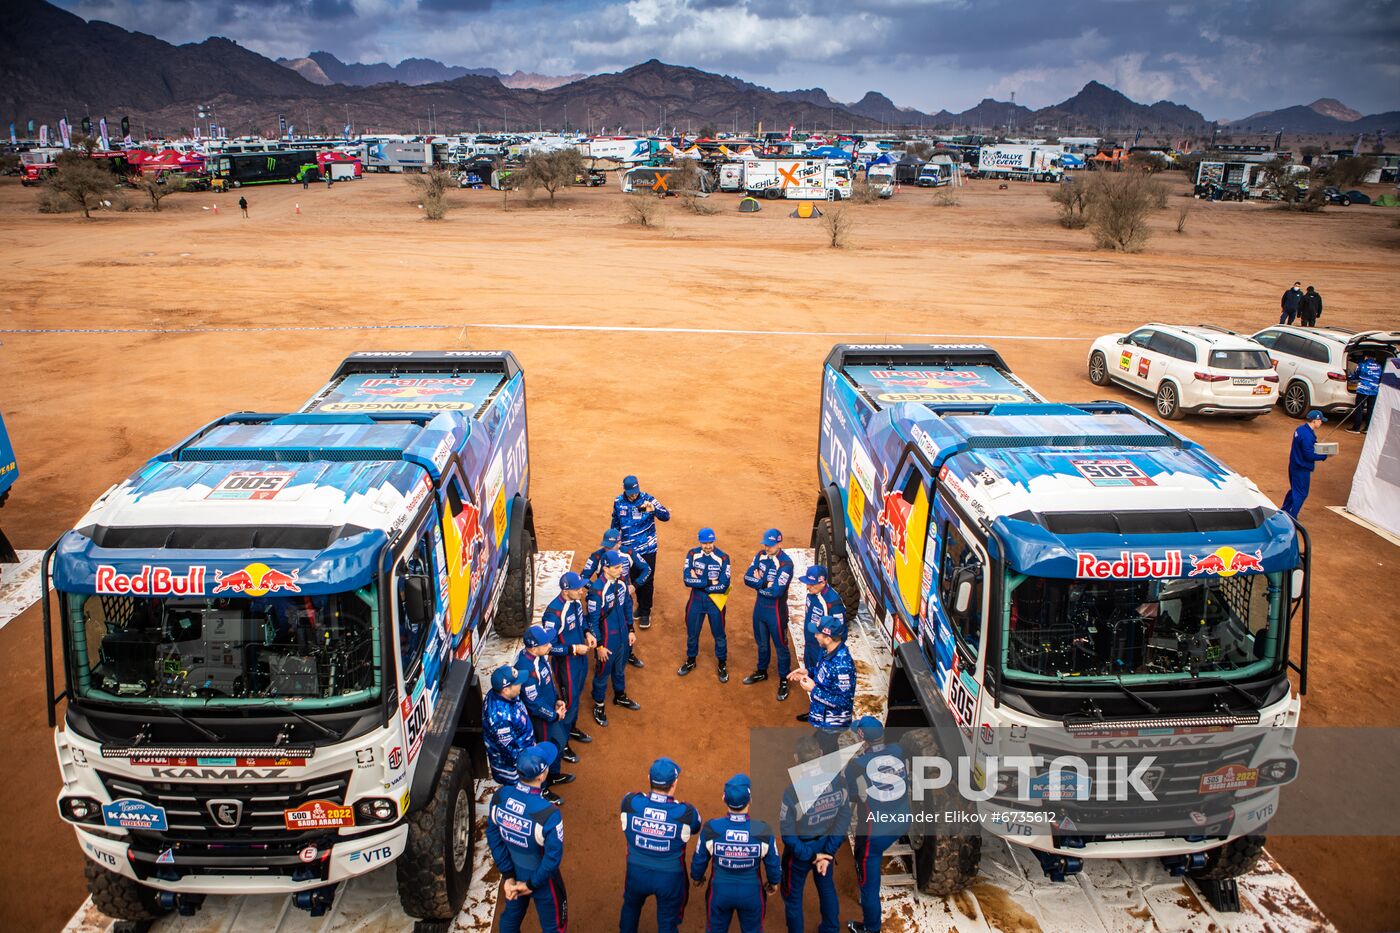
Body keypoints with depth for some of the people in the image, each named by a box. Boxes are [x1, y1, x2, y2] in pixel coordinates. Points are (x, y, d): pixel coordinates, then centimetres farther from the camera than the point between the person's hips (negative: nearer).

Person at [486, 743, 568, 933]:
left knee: (511, 917, 31)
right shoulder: (548, 814, -36)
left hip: (513, 873, 5)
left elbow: (493, 838, -10)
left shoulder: (500, 797, -21)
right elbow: (553, 856, -27)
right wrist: (532, 885, -12)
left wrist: (507, 876, -4)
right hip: (540, 876, -5)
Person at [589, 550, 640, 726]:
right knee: (603, 673, 13)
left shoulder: (621, 582, -6)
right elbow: (592, 620, -21)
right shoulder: (597, 589, -28)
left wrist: (630, 630, 12)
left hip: (623, 637, 6)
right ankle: (598, 706, 33)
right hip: (607, 640, -6)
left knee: (620, 669, 26)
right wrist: (599, 646, -16)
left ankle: (620, 696, 49)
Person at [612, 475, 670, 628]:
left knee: (647, 580, 4)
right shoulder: (618, 502, -5)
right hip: (629, 549, 3)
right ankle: (640, 605, 37)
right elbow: (615, 524, 10)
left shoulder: (647, 499, -15)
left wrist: (653, 510, -42)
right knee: (635, 579, 16)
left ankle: (645, 613, 18)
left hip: (647, 548, -3)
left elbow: (666, 516, -22)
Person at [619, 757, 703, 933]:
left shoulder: (629, 802, -22)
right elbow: (695, 828, -2)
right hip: (670, 878, -2)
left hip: (637, 873, 2)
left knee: (631, 906, 32)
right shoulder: (686, 813, -26)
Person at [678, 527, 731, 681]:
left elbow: (724, 586, -21)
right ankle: (691, 661, 41)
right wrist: (709, 582, -22)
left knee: (719, 634, 13)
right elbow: (687, 580, -19)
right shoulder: (692, 554, -11)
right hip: (696, 600, 2)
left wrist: (698, 582, -18)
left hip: (715, 601, -2)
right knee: (692, 633, 19)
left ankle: (722, 664, 34)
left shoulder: (723, 557, -16)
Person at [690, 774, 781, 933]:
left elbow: (699, 860, -6)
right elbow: (773, 864, -7)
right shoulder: (763, 831, -22)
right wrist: (774, 882, 15)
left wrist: (696, 877, 16)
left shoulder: (711, 828, -22)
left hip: (720, 891, 0)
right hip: (751, 892, 0)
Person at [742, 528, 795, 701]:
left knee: (780, 646, 9)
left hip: (776, 610, -6)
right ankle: (762, 672, 45)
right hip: (759, 606, 6)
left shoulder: (786, 563, -25)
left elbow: (776, 591, -29)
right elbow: (747, 578, -9)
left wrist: (759, 582, -16)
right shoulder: (761, 555, -4)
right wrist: (766, 583, -22)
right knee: (761, 642, 24)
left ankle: (784, 680, 26)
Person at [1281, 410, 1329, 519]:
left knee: (1294, 489, 23)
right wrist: (1324, 456, -14)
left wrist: (1317, 448, 8)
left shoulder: (1301, 429, 4)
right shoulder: (1307, 435, -26)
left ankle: (1284, 512, 32)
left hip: (1294, 465, 10)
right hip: (1302, 469, -10)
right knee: (1301, 494, 2)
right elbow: (1309, 456, -24)